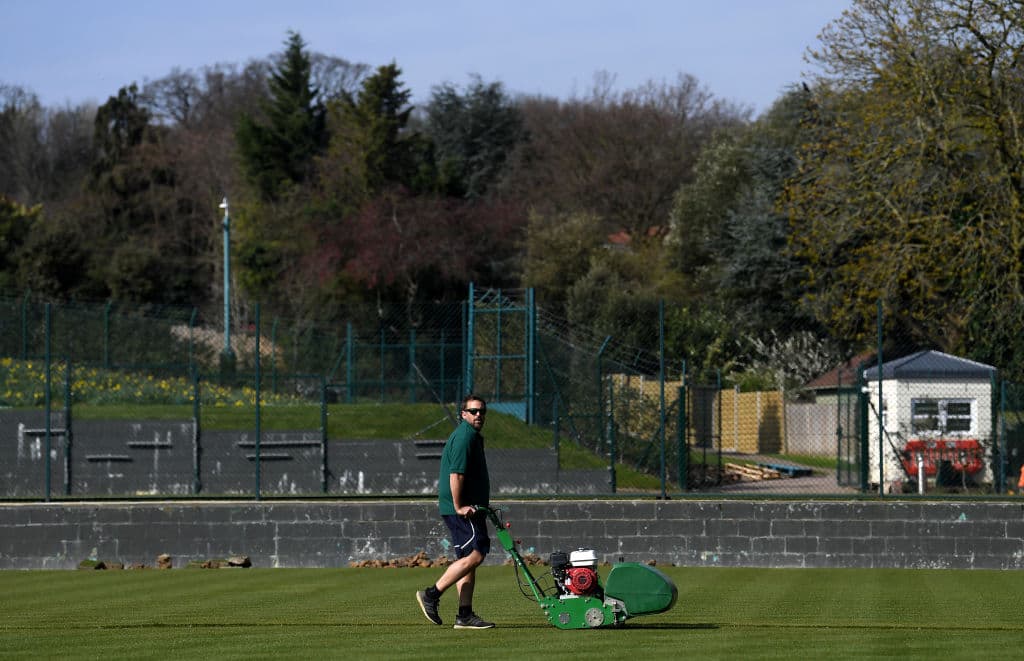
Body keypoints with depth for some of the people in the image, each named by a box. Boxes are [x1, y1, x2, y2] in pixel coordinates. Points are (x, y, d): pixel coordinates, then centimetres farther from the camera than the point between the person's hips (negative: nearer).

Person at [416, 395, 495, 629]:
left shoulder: (472, 436, 21)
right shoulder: (464, 437, -13)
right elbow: (456, 474, -21)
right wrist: (459, 507, -21)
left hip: (466, 508, 11)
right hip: (463, 509, -11)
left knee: (468, 559, 8)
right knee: (475, 555, -15)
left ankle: (465, 615, 7)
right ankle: (432, 594, -12)